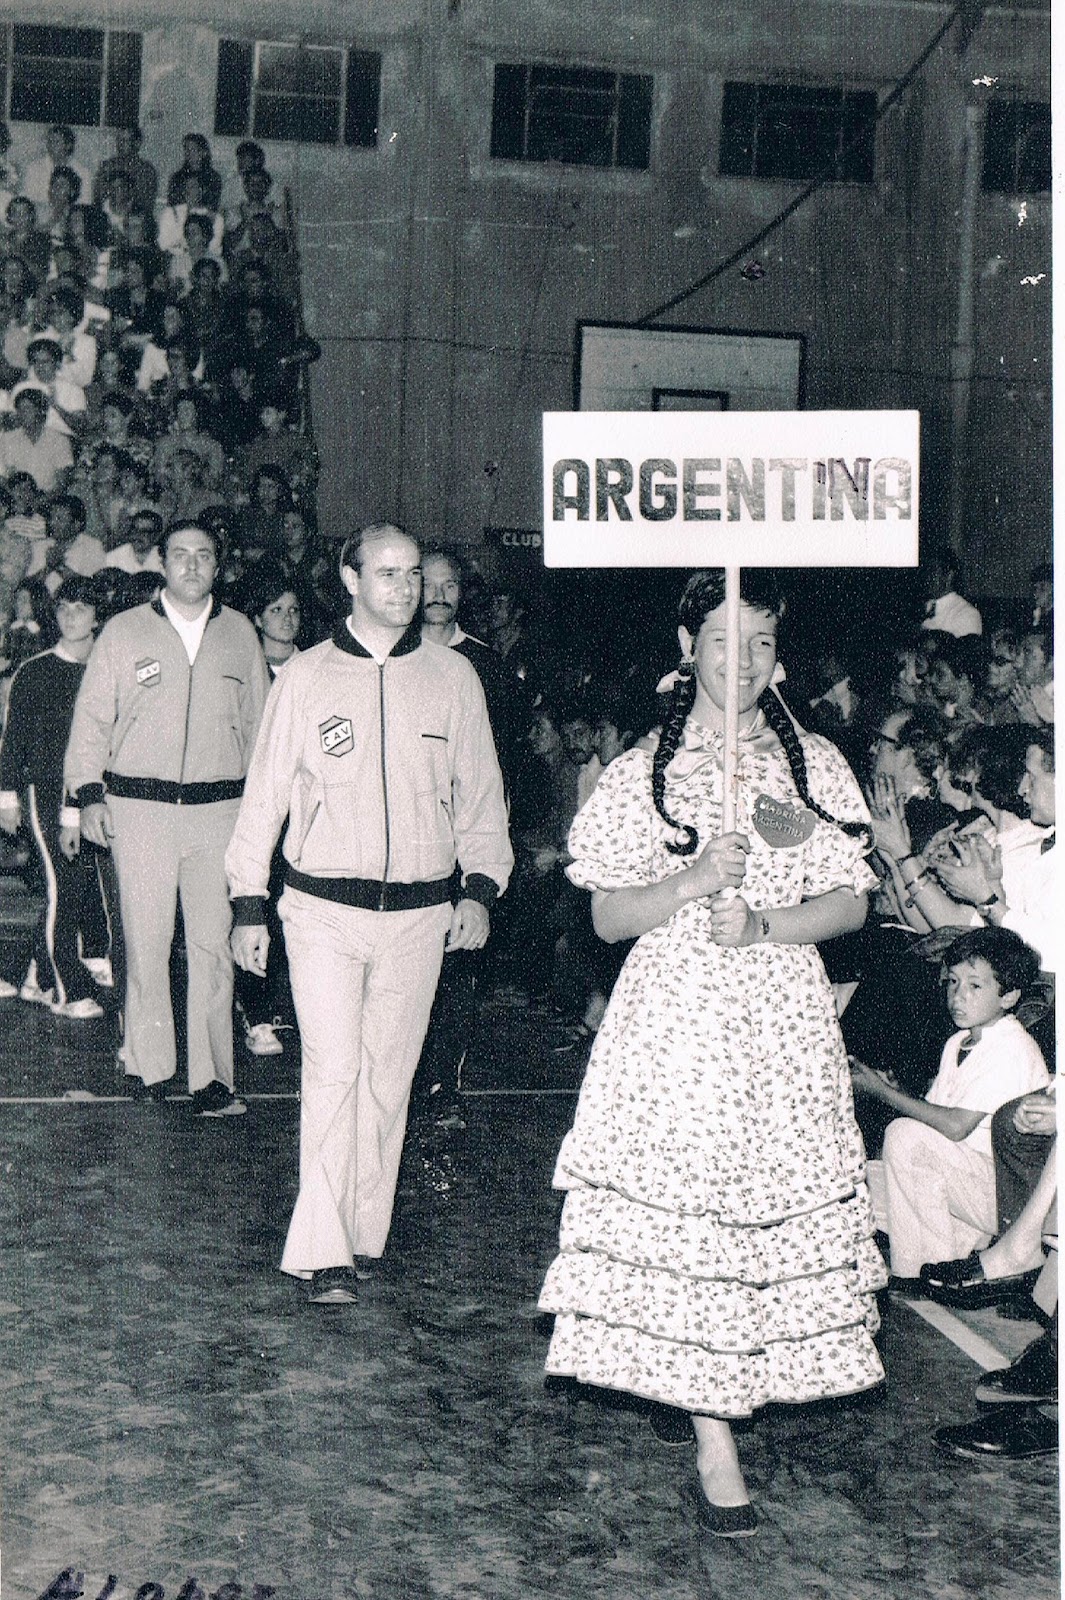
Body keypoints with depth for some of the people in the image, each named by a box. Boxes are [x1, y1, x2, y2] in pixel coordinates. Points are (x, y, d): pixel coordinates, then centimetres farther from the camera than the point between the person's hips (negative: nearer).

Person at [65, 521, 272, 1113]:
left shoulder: (239, 634, 11)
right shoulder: (124, 631, 6)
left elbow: (257, 723, 16)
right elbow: (91, 718, 7)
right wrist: (90, 793, -3)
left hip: (219, 808, 1)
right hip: (138, 806, -1)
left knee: (213, 943, -2)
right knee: (146, 941, 1)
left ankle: (211, 1077, 3)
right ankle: (148, 1065, 14)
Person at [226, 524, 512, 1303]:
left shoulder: (452, 678, 6)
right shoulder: (306, 677, 2)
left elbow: (480, 793, 13)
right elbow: (265, 794, 7)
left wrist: (478, 886, 2)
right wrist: (249, 904, 4)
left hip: (419, 911, 2)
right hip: (323, 909, -2)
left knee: (389, 1074, 8)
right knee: (333, 1070, -10)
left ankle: (365, 1233, 21)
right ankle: (323, 1253, -5)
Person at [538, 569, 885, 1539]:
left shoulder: (816, 765, 7)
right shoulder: (640, 775, 3)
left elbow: (850, 904, 4)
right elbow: (608, 919, 1)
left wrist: (763, 925, -13)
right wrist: (690, 884, -16)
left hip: (784, 1022, 2)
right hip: (675, 1019, -2)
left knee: (777, 1213, 3)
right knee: (685, 1222, -4)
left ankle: (747, 1382, 26)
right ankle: (716, 1447, 3)